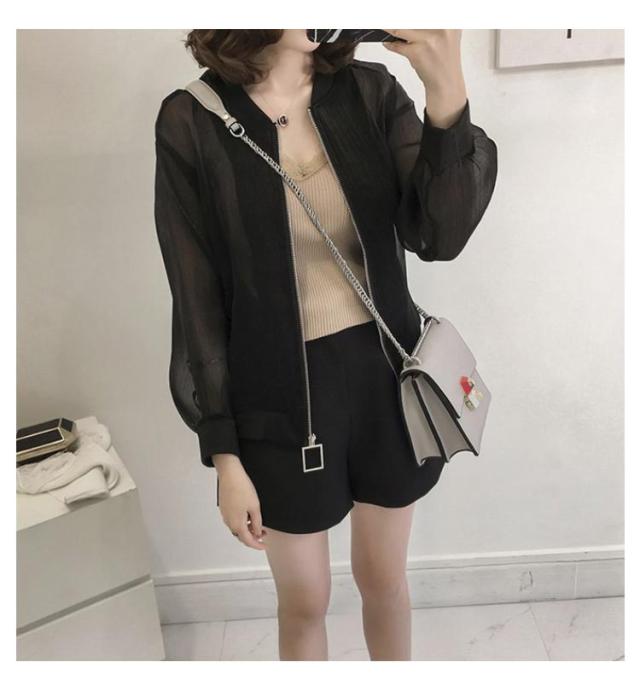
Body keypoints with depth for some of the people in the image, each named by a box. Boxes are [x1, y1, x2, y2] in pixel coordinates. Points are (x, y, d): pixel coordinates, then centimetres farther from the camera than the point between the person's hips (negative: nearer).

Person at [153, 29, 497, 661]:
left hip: (385, 374, 3)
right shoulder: (192, 122, -10)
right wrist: (224, 454, -7)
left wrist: (448, 94, -27)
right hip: (282, 393, -2)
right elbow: (198, 301, -9)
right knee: (304, 600, 18)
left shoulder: (369, 90, -3)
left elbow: (439, 237, -12)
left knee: (383, 577, 23)